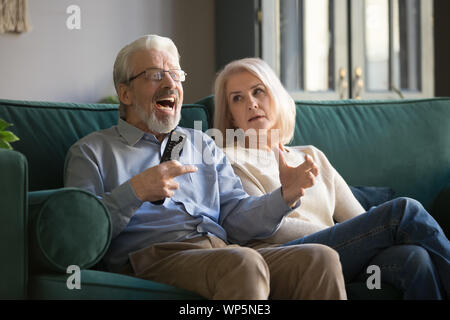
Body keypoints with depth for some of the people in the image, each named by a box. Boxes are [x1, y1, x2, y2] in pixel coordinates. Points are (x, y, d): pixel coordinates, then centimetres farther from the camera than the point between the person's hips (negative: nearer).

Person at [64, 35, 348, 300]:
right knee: (243, 263, -37)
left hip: (224, 251, 5)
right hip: (152, 257, -5)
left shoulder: (202, 144, 29)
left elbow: (236, 219, 19)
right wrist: (135, 192, -12)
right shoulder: (92, 152, 15)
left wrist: (285, 196, 0)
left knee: (321, 258, -22)